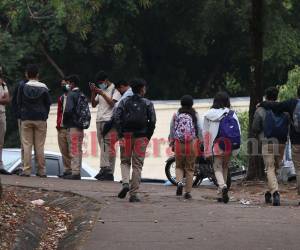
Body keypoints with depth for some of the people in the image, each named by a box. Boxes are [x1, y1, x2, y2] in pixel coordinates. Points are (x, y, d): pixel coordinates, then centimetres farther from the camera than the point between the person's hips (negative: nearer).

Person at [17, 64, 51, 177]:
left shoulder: (23, 87, -2)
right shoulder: (44, 88, -1)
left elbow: (19, 103, 2)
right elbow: (48, 103, 3)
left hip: (26, 119, -1)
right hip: (40, 119, 1)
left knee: (27, 145, 1)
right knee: (40, 146, 3)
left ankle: (26, 170, -4)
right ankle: (41, 171, 2)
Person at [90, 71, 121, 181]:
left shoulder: (115, 90, 1)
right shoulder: (100, 90, 22)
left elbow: (112, 103, -12)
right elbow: (94, 104, 18)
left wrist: (102, 93, -13)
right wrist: (93, 93, 5)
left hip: (109, 121, -7)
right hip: (99, 121, 7)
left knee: (108, 147, -13)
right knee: (103, 147, 1)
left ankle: (109, 172, -18)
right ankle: (105, 170, -3)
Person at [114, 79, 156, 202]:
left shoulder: (124, 102, 6)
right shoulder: (147, 104, 4)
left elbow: (117, 118, -4)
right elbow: (152, 121, -2)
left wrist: (120, 135, -1)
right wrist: (148, 136, 6)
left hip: (126, 136, 1)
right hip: (141, 137, -1)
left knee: (125, 162, 15)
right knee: (137, 165, 3)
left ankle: (125, 183, -12)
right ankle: (133, 194, -1)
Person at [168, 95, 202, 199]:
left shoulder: (176, 114, 2)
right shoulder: (195, 115, 0)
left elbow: (172, 129, 8)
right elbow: (199, 129, 0)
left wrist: (171, 142, 20)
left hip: (179, 143, 0)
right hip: (192, 143, 0)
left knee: (179, 166, 14)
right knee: (190, 168, 6)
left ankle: (179, 182, -13)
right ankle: (188, 191, 6)